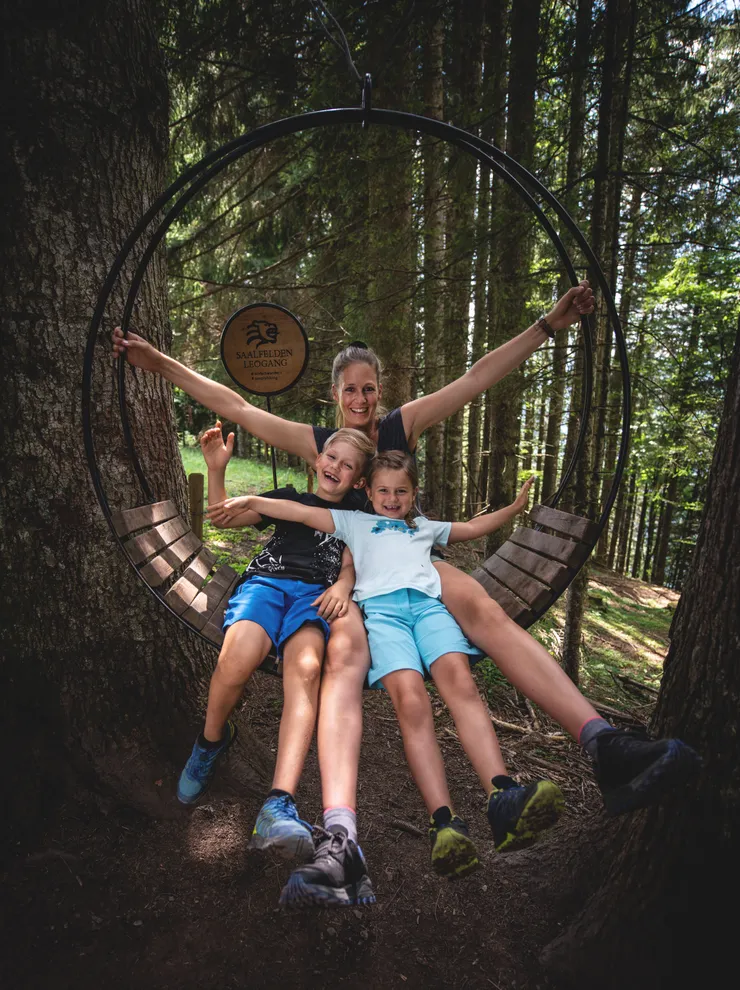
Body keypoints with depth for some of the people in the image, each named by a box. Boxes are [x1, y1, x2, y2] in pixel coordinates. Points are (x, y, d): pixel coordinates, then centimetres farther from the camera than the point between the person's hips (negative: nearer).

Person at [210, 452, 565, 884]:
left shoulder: (425, 526, 41)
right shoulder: (354, 521, 33)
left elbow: (474, 527, 48)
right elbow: (302, 512, 26)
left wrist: (515, 507, 44)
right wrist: (250, 501, 18)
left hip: (429, 603, 2)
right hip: (380, 606, -2)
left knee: (459, 677, -29)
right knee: (410, 696, -29)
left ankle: (504, 799, -42)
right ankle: (444, 823, -38)